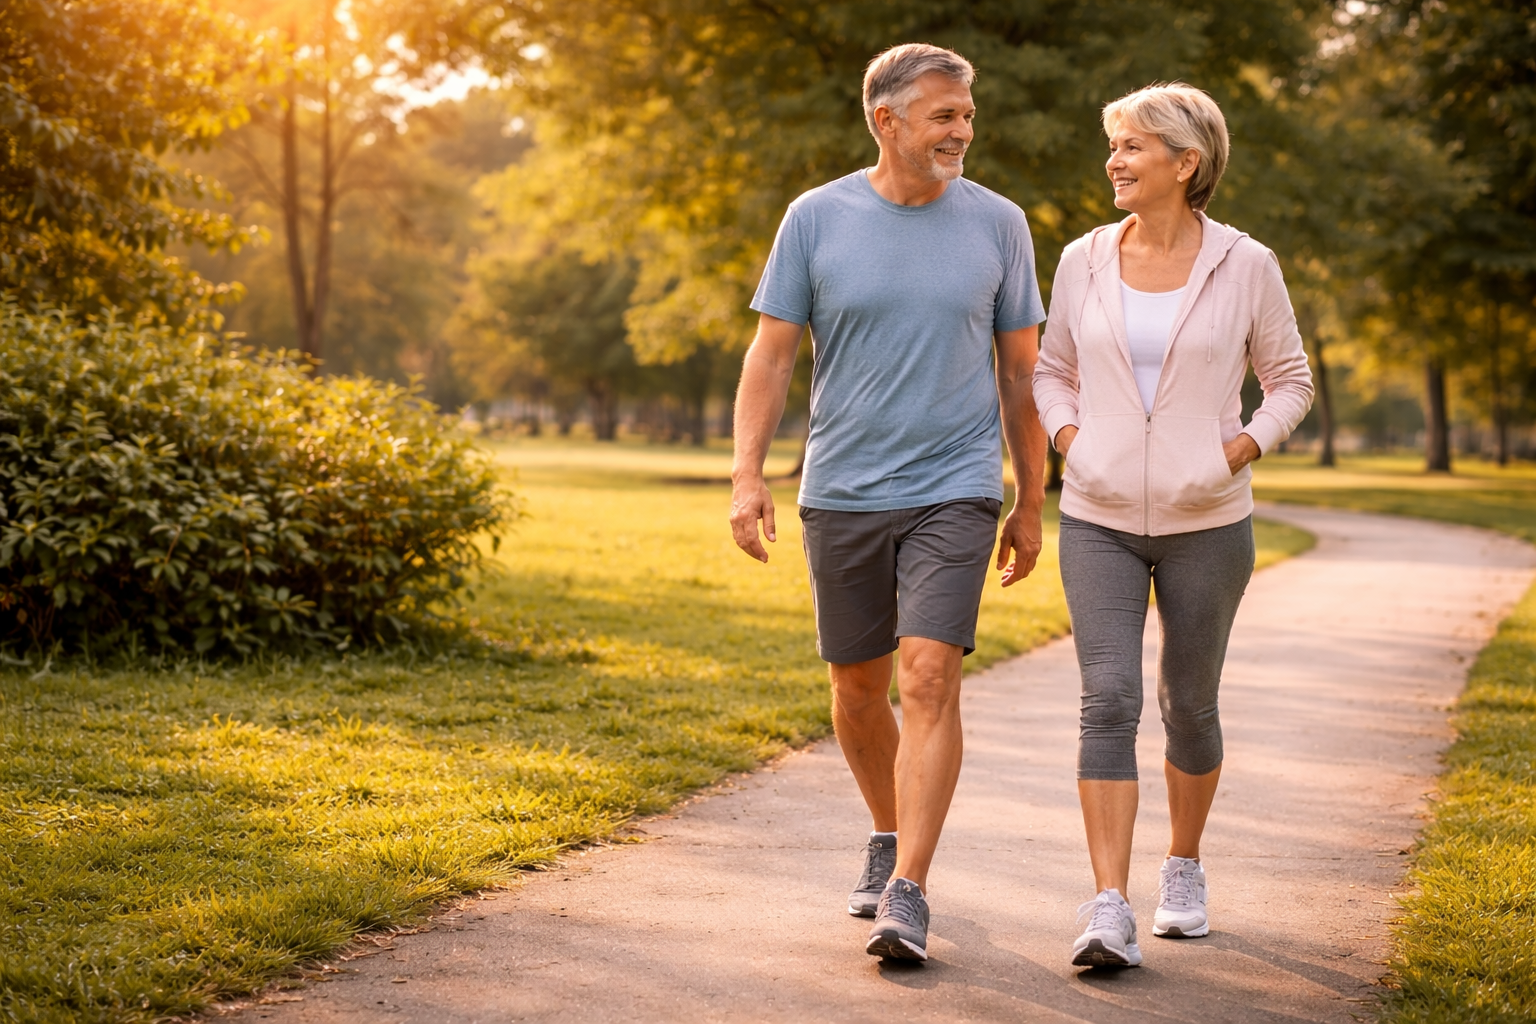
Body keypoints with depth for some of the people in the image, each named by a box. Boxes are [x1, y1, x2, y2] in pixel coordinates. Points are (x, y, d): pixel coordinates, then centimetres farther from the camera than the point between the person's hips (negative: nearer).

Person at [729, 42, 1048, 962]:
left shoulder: (998, 224, 2)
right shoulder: (816, 218, 0)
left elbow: (1020, 372, 7)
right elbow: (772, 354, 1)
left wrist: (1031, 504, 7)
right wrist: (747, 475, -9)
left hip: (955, 493, -1)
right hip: (842, 495, 2)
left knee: (930, 677, -14)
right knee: (858, 686, 12)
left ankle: (907, 897, -13)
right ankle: (890, 838, 36)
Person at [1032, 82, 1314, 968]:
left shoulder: (1245, 265, -4)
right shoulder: (1085, 261, 2)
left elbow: (1291, 380, 7)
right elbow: (1053, 371, 16)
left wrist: (1240, 450, -8)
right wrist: (1070, 440, -1)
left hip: (1206, 523, -1)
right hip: (1101, 521, 1)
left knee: (1189, 704, 10)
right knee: (1109, 700, -12)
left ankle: (1184, 870, 34)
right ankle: (1109, 914, -15)